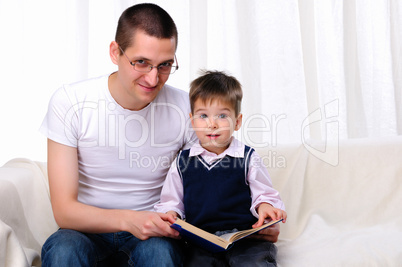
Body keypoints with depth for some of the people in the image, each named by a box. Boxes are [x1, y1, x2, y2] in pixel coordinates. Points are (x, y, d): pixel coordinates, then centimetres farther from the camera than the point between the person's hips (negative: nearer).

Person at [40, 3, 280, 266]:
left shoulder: (186, 108, -8)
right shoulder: (70, 103, -12)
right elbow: (64, 210, -15)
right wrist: (128, 220, -33)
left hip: (152, 233, 1)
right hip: (90, 230, 0)